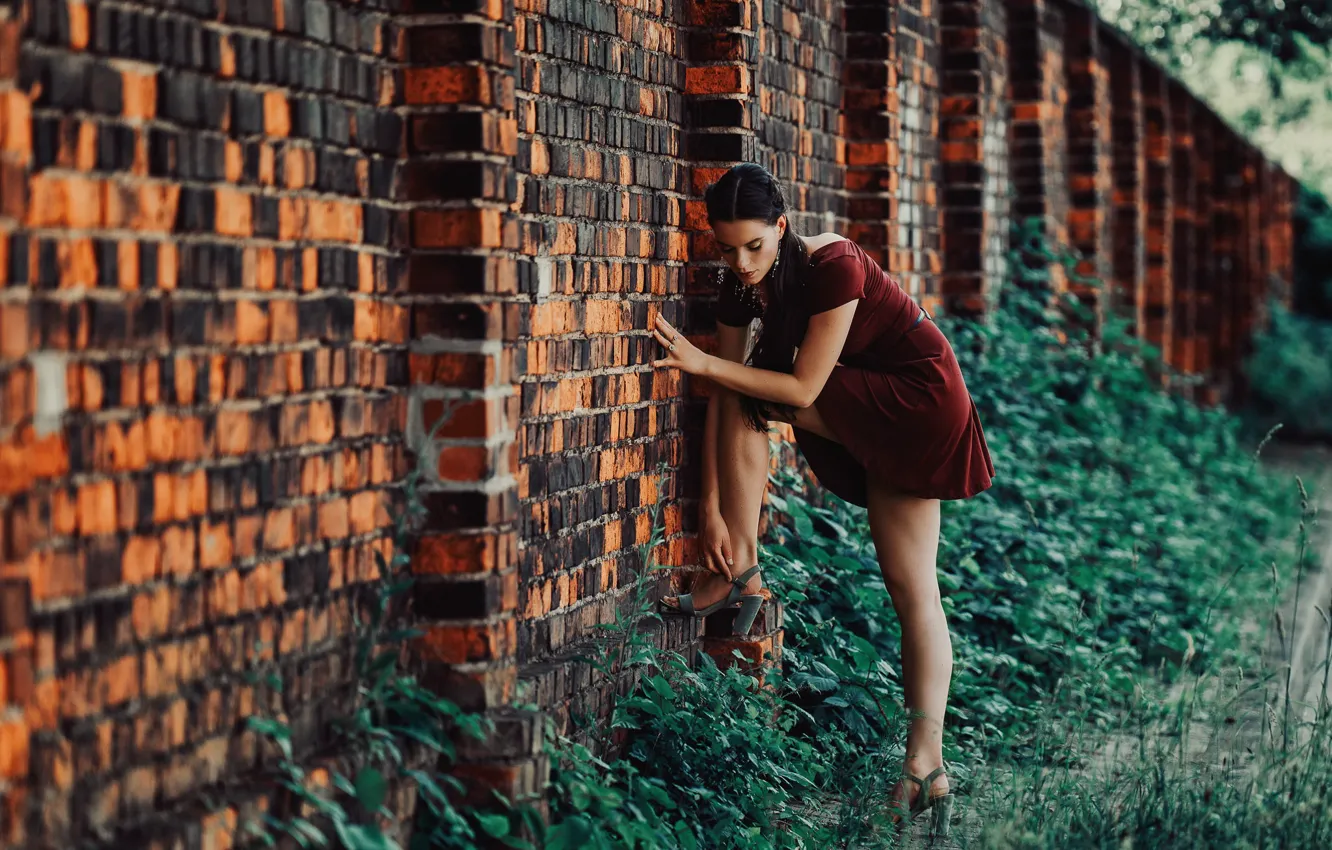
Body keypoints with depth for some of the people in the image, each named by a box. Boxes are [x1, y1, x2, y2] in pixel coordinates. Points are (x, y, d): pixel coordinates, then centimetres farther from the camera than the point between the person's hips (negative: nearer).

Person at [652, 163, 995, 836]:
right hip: (862, 412, 6)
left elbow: (803, 389, -28)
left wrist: (702, 363, -29)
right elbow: (725, 397, -7)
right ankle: (927, 762, -7)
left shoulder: (833, 266, -29)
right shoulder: (739, 284, -8)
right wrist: (711, 508, -11)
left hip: (916, 398, -6)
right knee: (910, 585, -2)